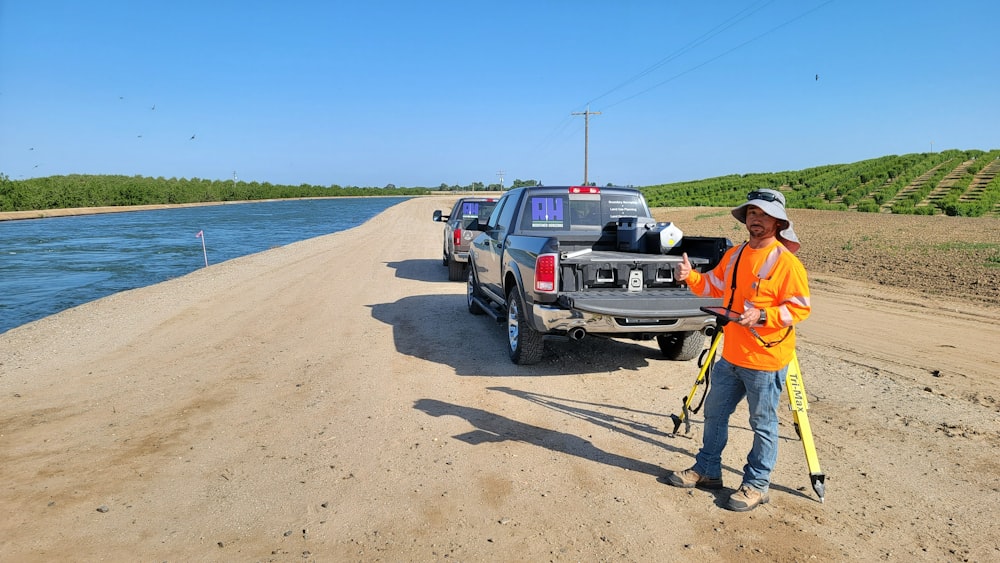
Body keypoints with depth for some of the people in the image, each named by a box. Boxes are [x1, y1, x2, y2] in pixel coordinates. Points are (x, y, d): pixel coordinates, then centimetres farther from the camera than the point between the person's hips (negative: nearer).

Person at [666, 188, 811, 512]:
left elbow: (800, 308, -15)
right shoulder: (735, 255, 8)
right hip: (731, 356, 8)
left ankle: (756, 485, 23)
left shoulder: (786, 262, -14)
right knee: (714, 412, 17)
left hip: (765, 361, -8)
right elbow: (714, 285, 16)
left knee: (763, 424, 7)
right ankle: (707, 470, 34)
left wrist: (762, 315, -28)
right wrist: (691, 277, -3)